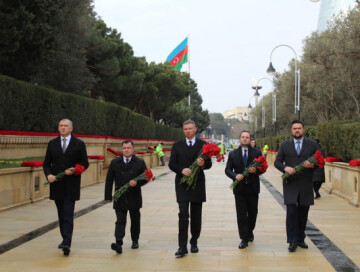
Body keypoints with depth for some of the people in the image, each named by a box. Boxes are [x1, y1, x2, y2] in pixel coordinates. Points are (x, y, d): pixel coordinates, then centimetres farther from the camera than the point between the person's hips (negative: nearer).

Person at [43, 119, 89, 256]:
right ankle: (65, 240, 23)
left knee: (68, 215, -11)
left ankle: (66, 243, -16)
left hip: (71, 185, -4)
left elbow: (85, 163, 3)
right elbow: (46, 163, 10)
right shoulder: (52, 144, 10)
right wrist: (48, 175, -9)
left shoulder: (79, 144, 2)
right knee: (61, 215, 12)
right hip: (56, 184, 4)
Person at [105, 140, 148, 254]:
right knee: (120, 221, -8)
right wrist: (108, 196, 3)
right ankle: (118, 243, -17)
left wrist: (137, 182, -18)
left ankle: (135, 241, 29)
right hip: (120, 198, -1)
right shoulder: (115, 162, 4)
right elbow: (109, 180, 6)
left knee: (135, 221, 13)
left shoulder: (140, 162, 2)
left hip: (134, 198, 1)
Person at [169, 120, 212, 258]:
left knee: (196, 216, 9)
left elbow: (209, 164, 2)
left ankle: (194, 242, 24)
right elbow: (171, 164, 3)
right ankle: (182, 247, -9)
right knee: (183, 215, -10)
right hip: (182, 184, -1)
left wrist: (203, 164, -22)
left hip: (198, 184, 1)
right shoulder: (177, 146, 6)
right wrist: (181, 170, -16)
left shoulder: (203, 145, 5)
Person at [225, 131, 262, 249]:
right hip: (239, 188, 0)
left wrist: (256, 170, -19)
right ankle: (244, 239, 3)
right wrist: (235, 176, -16)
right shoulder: (233, 154, 7)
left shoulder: (257, 152, 5)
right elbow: (227, 169, 4)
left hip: (253, 187, 0)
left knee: (253, 213, 10)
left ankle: (250, 232, 35)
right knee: (241, 214, -2)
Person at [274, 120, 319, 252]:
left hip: (306, 185, 1)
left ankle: (300, 238, 21)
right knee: (291, 212, -8)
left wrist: (312, 165, -16)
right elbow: (277, 162, 7)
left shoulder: (312, 144, 6)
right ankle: (292, 241, -1)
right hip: (290, 184, -1)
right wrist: (285, 168, -13)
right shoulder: (284, 145, 7)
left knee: (303, 214, 8)